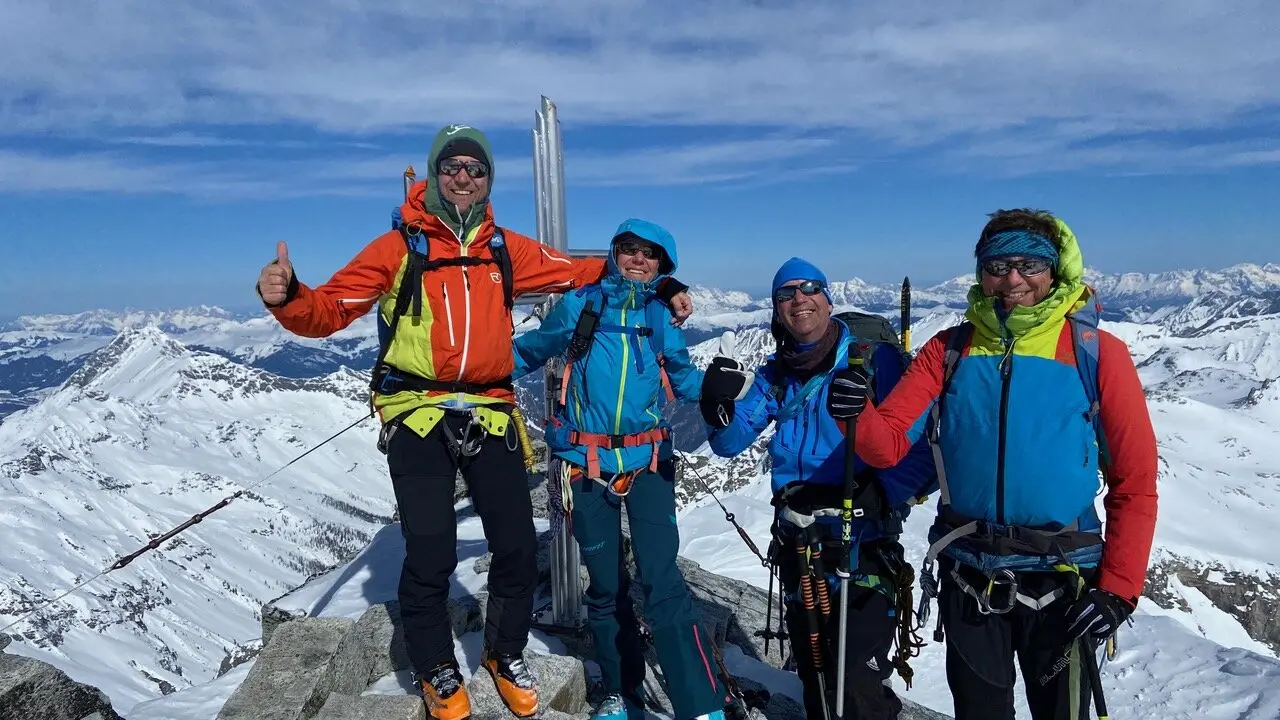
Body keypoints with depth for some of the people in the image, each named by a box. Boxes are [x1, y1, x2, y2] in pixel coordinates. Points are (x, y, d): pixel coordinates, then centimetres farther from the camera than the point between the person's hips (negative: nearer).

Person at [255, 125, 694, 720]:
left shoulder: (506, 250, 9)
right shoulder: (399, 247, 1)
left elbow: (582, 271, 16)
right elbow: (329, 309, -3)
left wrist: (658, 285, 8)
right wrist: (287, 297, -25)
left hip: (489, 414, 3)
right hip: (417, 417, -2)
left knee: (518, 546, 3)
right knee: (430, 554, -4)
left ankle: (505, 655, 31)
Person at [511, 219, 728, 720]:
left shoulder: (663, 313, 8)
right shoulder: (580, 303, 7)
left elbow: (681, 375, 13)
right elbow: (531, 350, 15)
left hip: (648, 460, -1)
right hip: (587, 462, 1)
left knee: (661, 581, -12)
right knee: (605, 585, 11)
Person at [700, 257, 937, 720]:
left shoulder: (876, 361, -12)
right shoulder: (775, 376, 5)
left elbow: (922, 449, -17)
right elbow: (729, 443, 4)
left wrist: (877, 498, -31)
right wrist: (721, 402, -16)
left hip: (863, 546, -5)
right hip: (797, 545, 6)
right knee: (814, 675, 21)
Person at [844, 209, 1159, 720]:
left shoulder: (1096, 352, -6)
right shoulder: (950, 349, 1)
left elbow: (1135, 481, -4)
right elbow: (889, 444, -5)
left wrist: (1118, 590, -8)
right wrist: (856, 412, -26)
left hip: (1061, 578, -2)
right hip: (967, 575, 2)